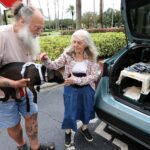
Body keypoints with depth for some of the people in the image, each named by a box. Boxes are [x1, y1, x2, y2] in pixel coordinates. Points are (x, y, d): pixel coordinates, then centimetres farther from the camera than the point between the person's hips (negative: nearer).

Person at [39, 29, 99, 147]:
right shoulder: (68, 54, -11)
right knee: (70, 113, 11)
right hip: (71, 89, -1)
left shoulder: (91, 57, -11)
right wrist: (46, 60, -31)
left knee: (87, 111, 20)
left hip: (87, 89, 1)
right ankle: (68, 132, 42)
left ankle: (84, 128, 51)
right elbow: (55, 65, -9)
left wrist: (77, 80, -23)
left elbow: (94, 76, -14)